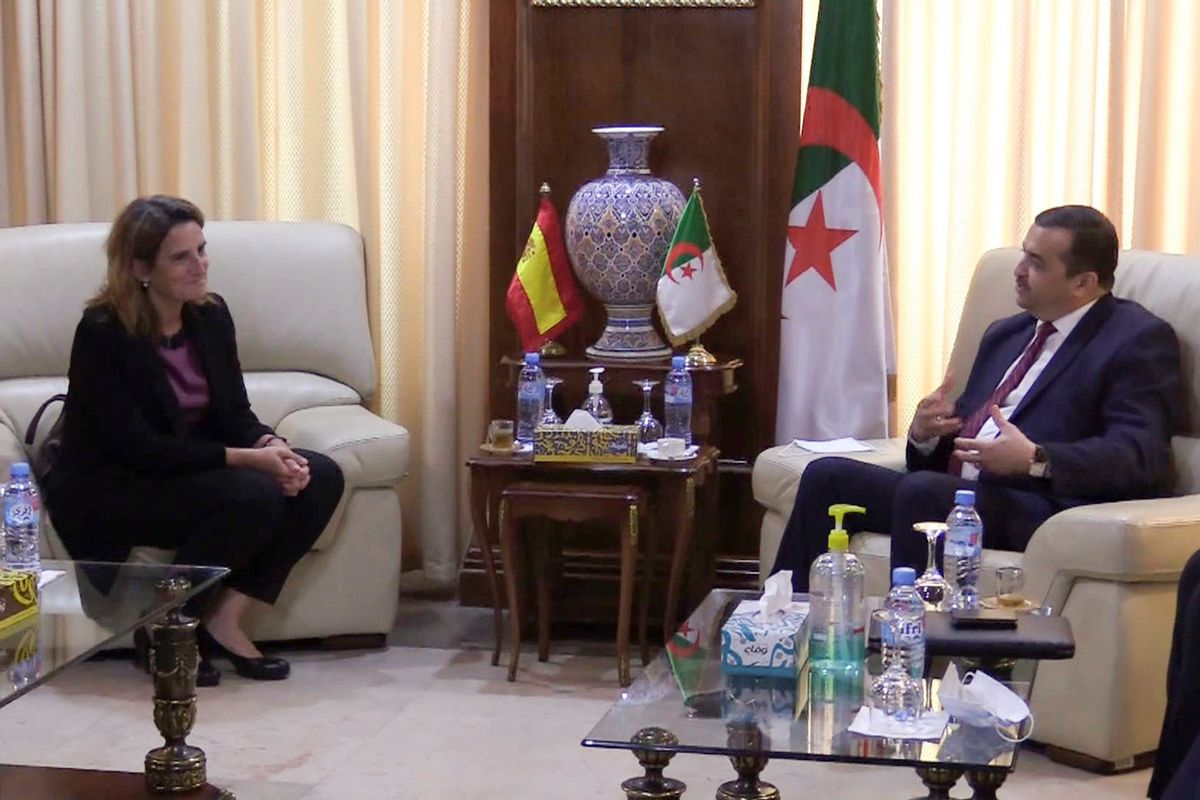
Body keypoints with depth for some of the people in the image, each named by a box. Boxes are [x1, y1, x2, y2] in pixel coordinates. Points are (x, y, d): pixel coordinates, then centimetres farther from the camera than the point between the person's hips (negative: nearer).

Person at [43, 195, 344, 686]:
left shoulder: (210, 316, 2)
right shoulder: (102, 332, -19)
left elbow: (235, 412, 6)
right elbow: (137, 447, -24)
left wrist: (270, 445, -19)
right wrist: (248, 459, -28)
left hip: (193, 466, 7)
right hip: (105, 490, -7)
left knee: (320, 478, -13)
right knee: (254, 497, -30)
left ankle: (223, 618, -10)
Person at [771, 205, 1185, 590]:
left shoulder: (1139, 340, -1)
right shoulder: (1005, 334, 24)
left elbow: (1139, 455, -14)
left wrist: (1036, 460, -26)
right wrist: (924, 435, 3)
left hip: (1046, 505, -8)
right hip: (954, 489, 8)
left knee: (922, 491, -33)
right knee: (826, 476, -8)